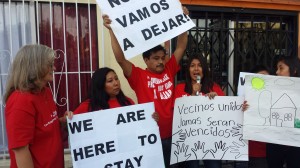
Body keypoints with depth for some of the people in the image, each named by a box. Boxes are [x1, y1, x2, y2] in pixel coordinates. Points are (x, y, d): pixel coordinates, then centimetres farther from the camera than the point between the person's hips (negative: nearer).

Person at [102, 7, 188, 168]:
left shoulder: (169, 70, 3)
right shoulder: (139, 76, -8)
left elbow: (181, 47, 5)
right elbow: (121, 58, -19)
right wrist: (112, 30, -25)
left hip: (171, 135, 4)